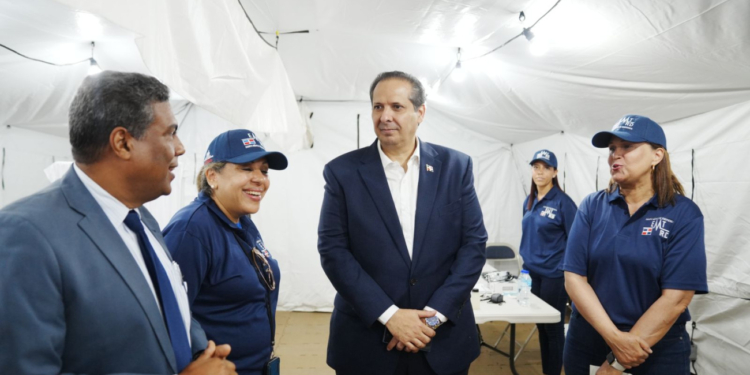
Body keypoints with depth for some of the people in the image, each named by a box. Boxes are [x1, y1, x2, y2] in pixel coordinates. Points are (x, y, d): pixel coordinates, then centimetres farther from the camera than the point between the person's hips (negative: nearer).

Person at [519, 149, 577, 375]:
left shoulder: (563, 202, -12)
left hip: (554, 274, -6)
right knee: (540, 324, 15)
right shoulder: (528, 202, 7)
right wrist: (526, 263, 13)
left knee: (553, 326, 5)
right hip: (532, 272, 6)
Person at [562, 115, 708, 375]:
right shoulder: (592, 206, -3)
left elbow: (675, 298, -15)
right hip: (587, 342, 2)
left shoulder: (684, 214, -9)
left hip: (657, 353, -2)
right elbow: (574, 277, -7)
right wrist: (614, 337, -19)